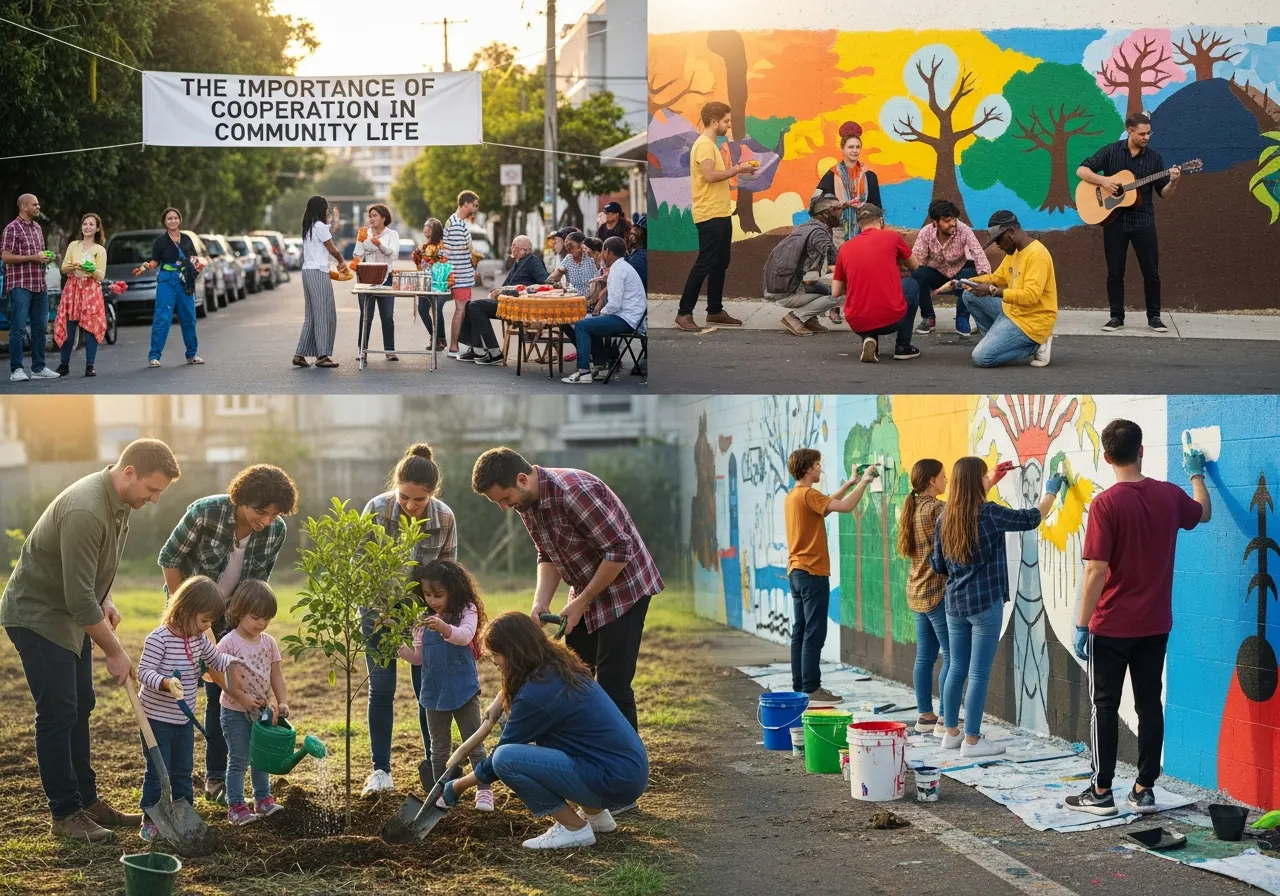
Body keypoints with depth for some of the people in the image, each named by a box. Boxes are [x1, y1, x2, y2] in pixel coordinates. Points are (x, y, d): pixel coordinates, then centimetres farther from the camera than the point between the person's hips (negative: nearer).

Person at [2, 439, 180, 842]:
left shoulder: (120, 501, -1)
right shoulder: (85, 511, -32)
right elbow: (79, 596, -30)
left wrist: (104, 599, 3)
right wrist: (114, 653, -22)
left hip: (71, 613, 10)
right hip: (36, 616, -10)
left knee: (79, 707, 13)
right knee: (57, 713, -8)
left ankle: (87, 801, 20)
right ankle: (65, 813, -1)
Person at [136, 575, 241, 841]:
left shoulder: (198, 639, 3)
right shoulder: (158, 639, -21)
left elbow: (215, 659, 20)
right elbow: (144, 672, -25)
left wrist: (234, 662, 2)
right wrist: (165, 683, -42)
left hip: (184, 720, 7)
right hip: (157, 719, -7)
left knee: (183, 772, 16)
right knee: (158, 772, -1)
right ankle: (150, 821, 11)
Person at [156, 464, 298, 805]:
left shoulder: (276, 531, -16)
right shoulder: (205, 513, -28)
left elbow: (257, 583, -4)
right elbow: (169, 560, -16)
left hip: (227, 617, 3)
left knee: (220, 695, 3)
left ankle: (216, 779, 13)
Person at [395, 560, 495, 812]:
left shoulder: (466, 612, -8)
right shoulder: (424, 621, 4)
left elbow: (465, 636, -29)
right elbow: (419, 657, 9)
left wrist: (445, 628, -48)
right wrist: (399, 648, -10)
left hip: (464, 691, -4)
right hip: (434, 694, 4)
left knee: (474, 744, 3)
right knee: (439, 748, 13)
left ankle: (484, 791, 11)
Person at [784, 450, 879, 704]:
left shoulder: (792, 496, 14)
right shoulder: (808, 494, -15)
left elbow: (827, 504, 27)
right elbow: (845, 507, -21)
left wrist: (849, 484, 24)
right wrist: (863, 482, -9)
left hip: (797, 571, 10)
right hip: (813, 573, -10)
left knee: (800, 632, 10)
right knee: (814, 634, -7)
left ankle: (800, 686, 12)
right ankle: (811, 689, -7)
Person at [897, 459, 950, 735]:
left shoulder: (912, 508, 10)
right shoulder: (936, 508, -16)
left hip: (917, 592, 9)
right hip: (938, 592, -9)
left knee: (925, 656, 11)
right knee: (952, 656, -5)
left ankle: (925, 716, 14)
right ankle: (944, 721, -5)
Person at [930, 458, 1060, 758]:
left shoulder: (945, 518, 4)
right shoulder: (989, 513, -13)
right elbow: (1030, 519, -2)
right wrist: (1051, 491, 16)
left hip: (955, 604, 6)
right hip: (985, 604, -6)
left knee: (957, 670, 15)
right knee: (979, 674, -2)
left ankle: (951, 733, 22)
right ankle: (971, 740, 0)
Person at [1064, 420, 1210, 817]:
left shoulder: (1106, 504, -16)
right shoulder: (1169, 495, 0)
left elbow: (1096, 571, -18)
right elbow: (1203, 512, 24)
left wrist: (1081, 625, -12)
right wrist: (1196, 474, 40)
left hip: (1111, 626, -5)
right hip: (1155, 625, 5)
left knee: (1105, 707, 3)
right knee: (1149, 704, 8)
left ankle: (1101, 792, 6)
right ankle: (1144, 790, 11)